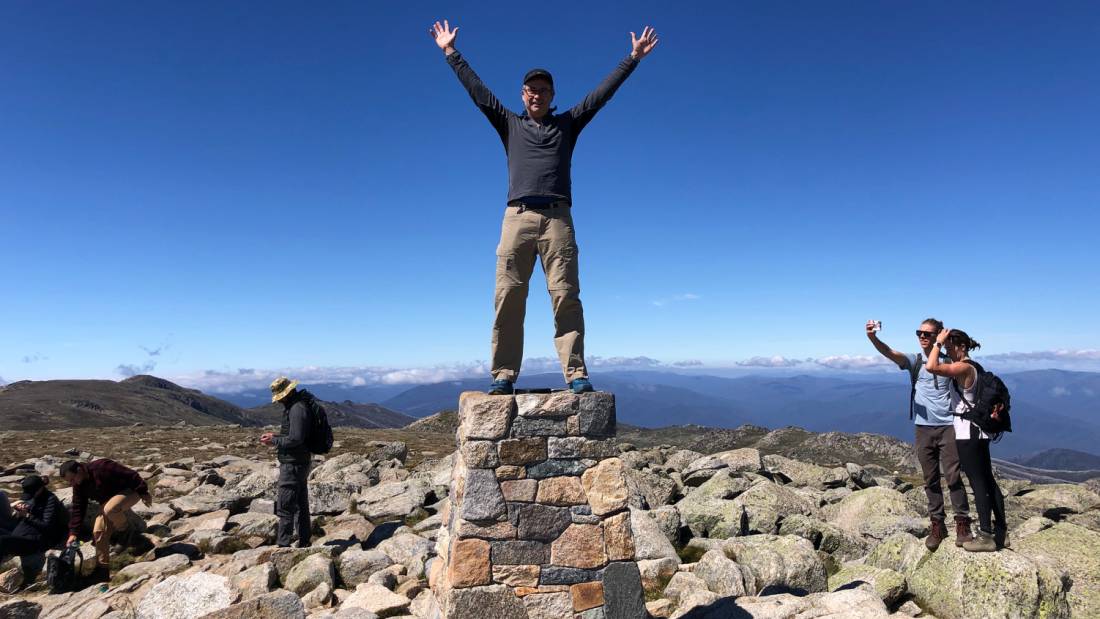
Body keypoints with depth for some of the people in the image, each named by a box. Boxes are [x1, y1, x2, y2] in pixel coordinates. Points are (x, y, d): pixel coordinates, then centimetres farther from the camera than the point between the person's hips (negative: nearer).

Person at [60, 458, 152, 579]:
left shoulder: (101, 467, -28)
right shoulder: (79, 486, -3)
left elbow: (131, 475, -26)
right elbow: (78, 509, 1)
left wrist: (144, 492, -23)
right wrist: (74, 533, -7)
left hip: (129, 491, -8)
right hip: (110, 501, 8)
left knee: (110, 510, -37)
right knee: (98, 531, -5)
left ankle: (127, 531, -7)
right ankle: (102, 570, 5)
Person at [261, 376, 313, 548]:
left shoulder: (297, 408, -20)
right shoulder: (295, 405, 13)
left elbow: (295, 439, -24)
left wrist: (274, 441, -12)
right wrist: (275, 436, 11)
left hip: (293, 464, -10)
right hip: (301, 463, 10)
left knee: (285, 506, -4)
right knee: (301, 504, 15)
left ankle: (282, 545, 2)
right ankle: (304, 543, 23)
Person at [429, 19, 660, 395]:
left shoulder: (567, 124, 23)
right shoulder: (509, 124, 24)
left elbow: (602, 93, 23)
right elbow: (477, 91, 26)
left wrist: (633, 58, 23)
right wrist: (450, 52, 28)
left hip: (557, 217, 0)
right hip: (517, 216, 1)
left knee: (566, 297, -11)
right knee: (508, 297, -9)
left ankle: (576, 375, -13)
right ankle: (503, 376, -8)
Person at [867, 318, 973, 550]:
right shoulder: (914, 360, 3)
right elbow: (890, 353, -17)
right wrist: (873, 338, -36)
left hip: (947, 426, -2)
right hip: (922, 428, 2)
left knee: (953, 476, -1)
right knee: (931, 479, 9)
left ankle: (962, 522, 11)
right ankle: (937, 524, 18)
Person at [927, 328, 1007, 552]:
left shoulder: (963, 368, -18)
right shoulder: (974, 367, 14)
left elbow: (932, 367, -31)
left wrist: (938, 343, -19)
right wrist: (995, 408, 3)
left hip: (967, 432, -10)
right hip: (978, 432, 10)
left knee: (978, 483, -4)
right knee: (988, 480, 14)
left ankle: (986, 536, 3)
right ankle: (1001, 532, 22)